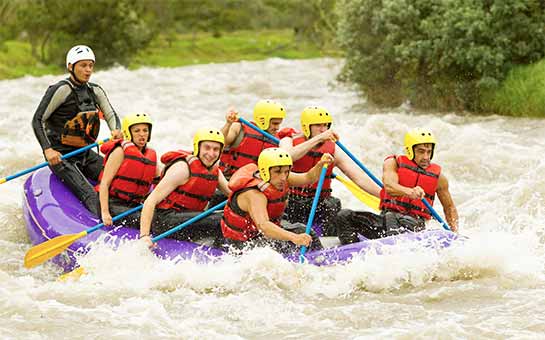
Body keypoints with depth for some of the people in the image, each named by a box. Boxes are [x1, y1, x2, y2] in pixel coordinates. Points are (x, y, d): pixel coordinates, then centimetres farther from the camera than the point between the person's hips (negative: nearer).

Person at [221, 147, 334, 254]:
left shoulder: (277, 179, -7)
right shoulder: (255, 194, -32)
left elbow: (308, 178, -5)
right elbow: (262, 225, -47)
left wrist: (320, 165, -28)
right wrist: (294, 237, -60)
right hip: (241, 243, -9)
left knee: (302, 230, 3)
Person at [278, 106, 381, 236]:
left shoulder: (332, 150, 4)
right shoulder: (289, 141, -1)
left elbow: (359, 177, -2)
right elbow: (289, 156, -27)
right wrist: (318, 138, -31)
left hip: (320, 203, 4)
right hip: (291, 202, -4)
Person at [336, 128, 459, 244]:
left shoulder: (438, 177, 10)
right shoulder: (393, 163, 5)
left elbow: (449, 207, 25)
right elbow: (389, 186, -17)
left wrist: (455, 231, 9)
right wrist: (409, 192, -39)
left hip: (414, 223, -2)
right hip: (386, 218, 2)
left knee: (391, 217, -38)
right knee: (344, 216, -18)